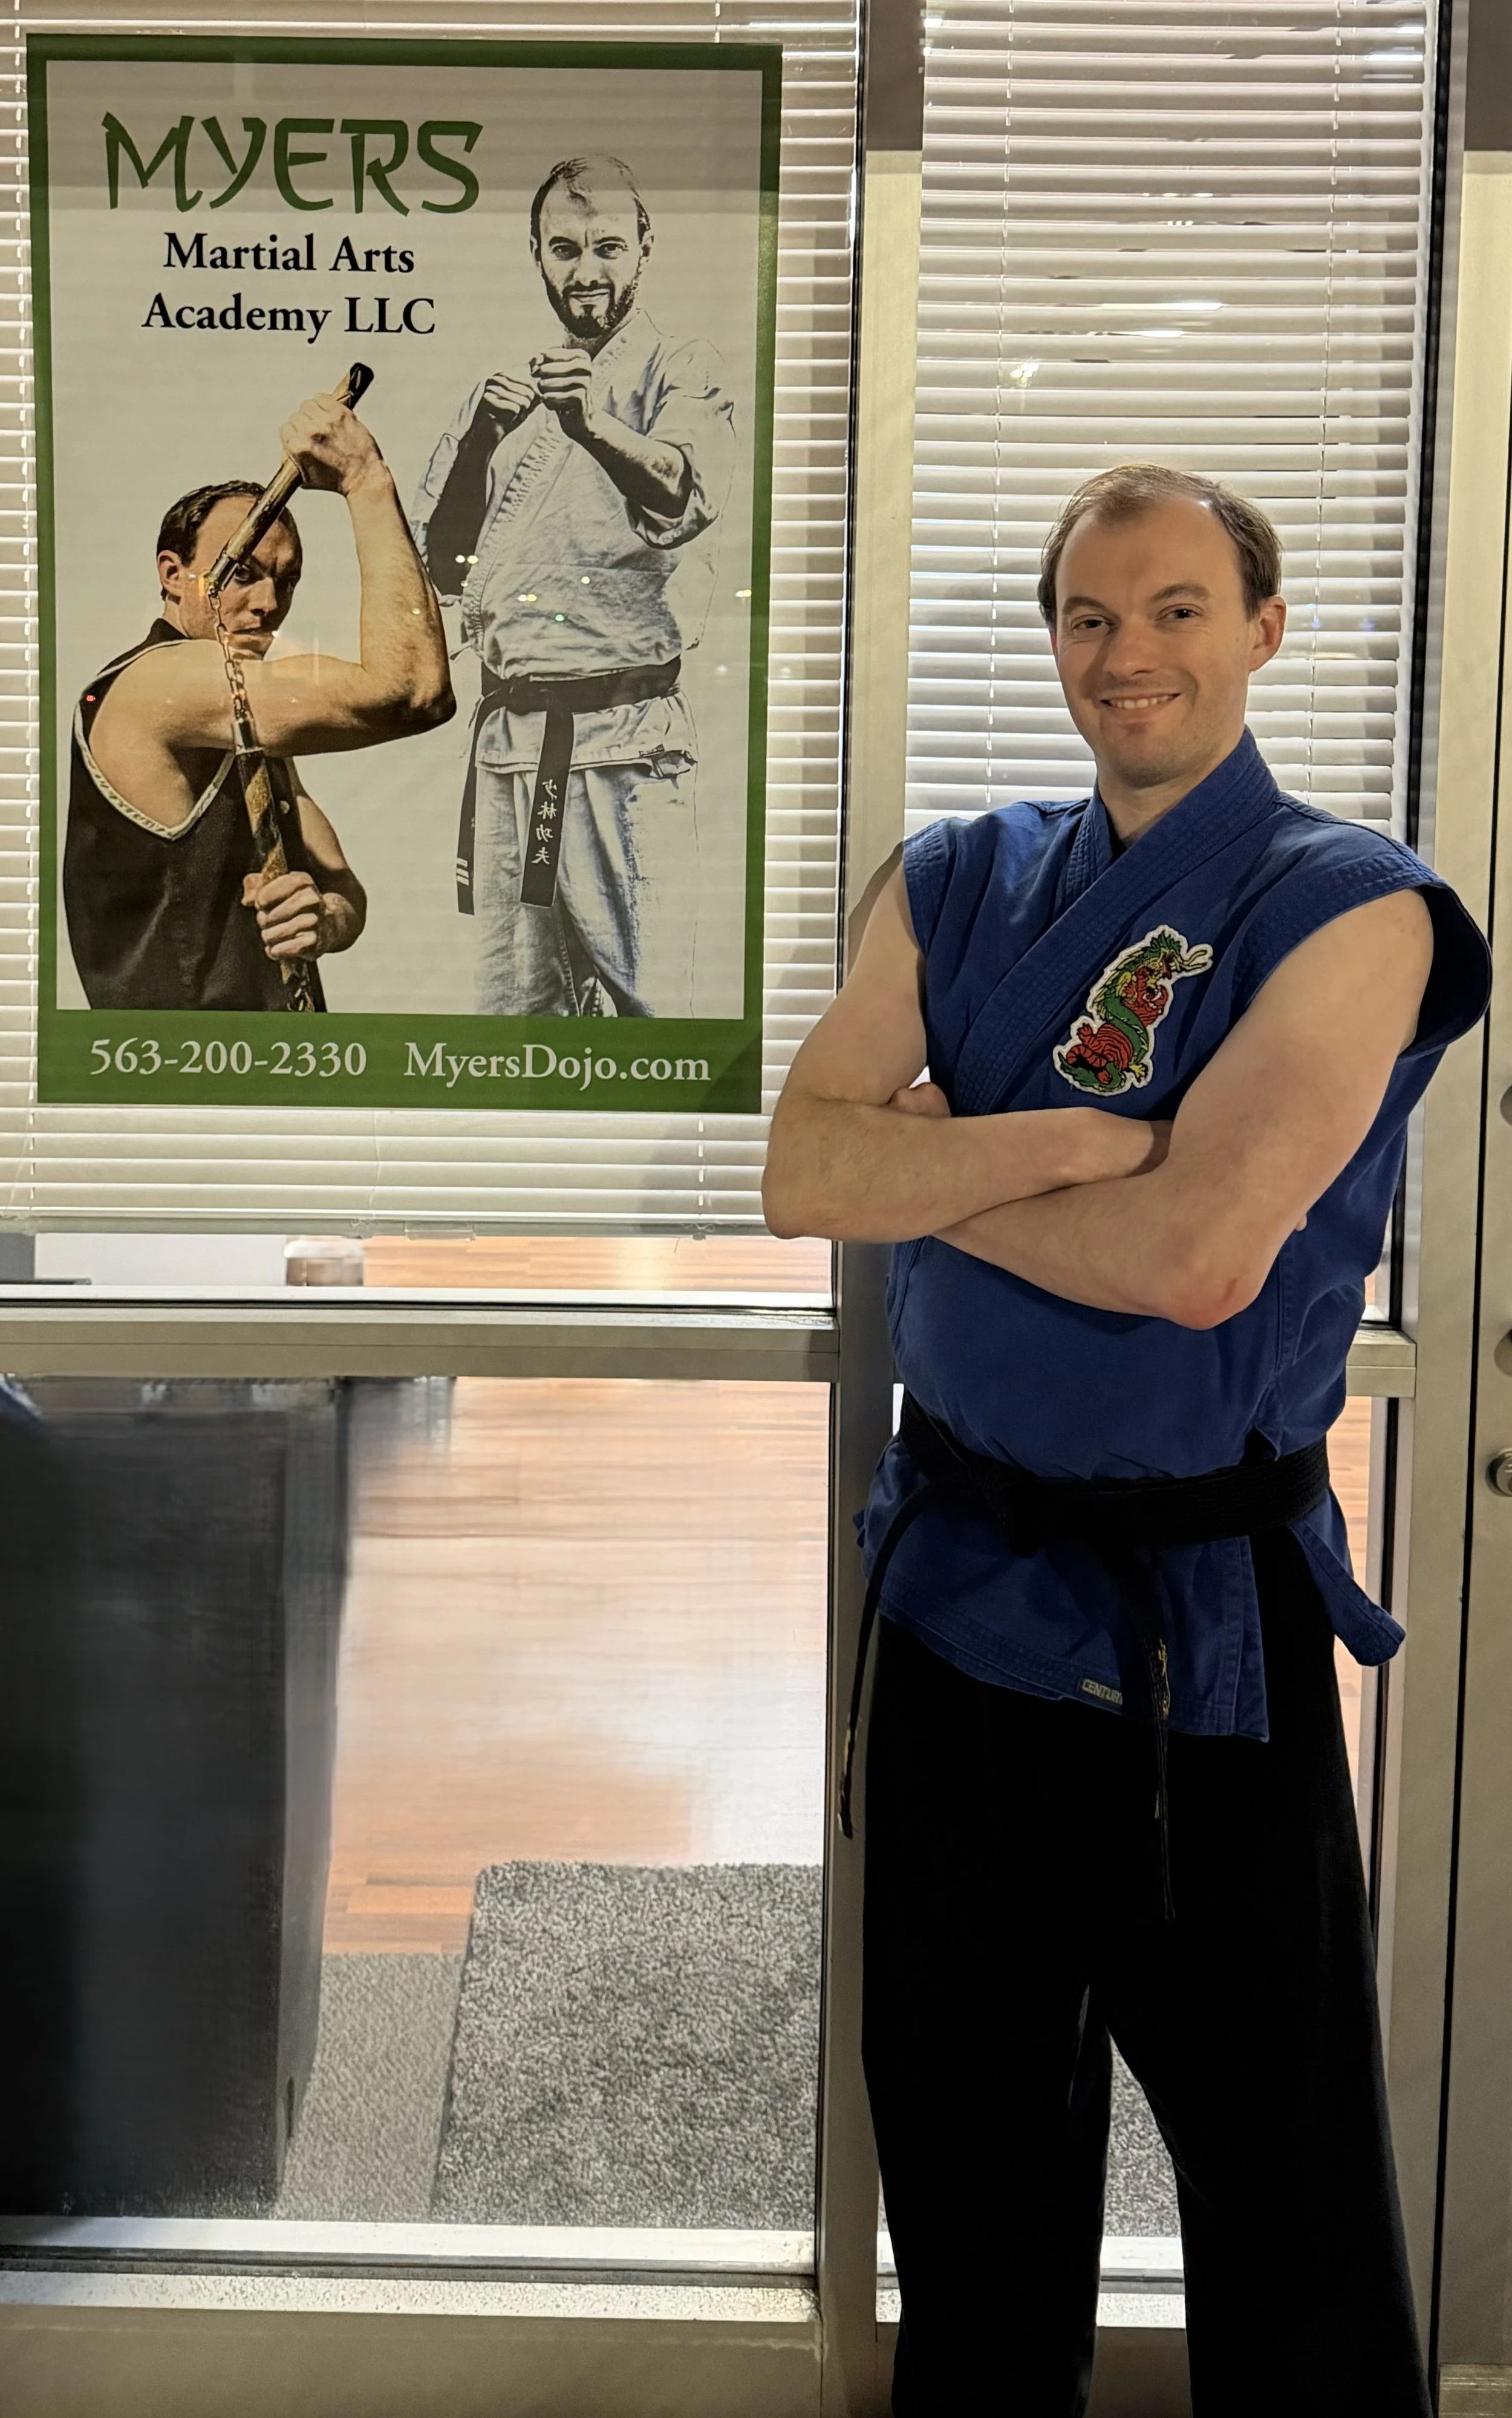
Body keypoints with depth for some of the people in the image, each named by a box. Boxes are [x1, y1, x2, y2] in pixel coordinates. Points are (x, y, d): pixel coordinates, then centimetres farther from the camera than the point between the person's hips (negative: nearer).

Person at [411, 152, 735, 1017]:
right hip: (511, 733, 5)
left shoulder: (684, 374, 6)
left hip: (627, 732, -5)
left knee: (645, 1003, -11)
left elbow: (685, 499, -16)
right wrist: (480, 440, -3)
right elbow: (441, 564, 13)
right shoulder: (510, 389, 21)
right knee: (511, 1001, 6)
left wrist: (597, 425, -34)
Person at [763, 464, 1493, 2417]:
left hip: (1199, 1600, -5)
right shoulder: (958, 885, 5)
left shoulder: (1343, 910, -11)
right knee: (959, 2092, 21)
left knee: (1269, 2127, 11)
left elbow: (1197, 1255, -23)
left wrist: (925, 1165, -10)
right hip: (961, 1565, 5)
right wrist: (1049, 1144, -21)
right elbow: (802, 1174, -6)